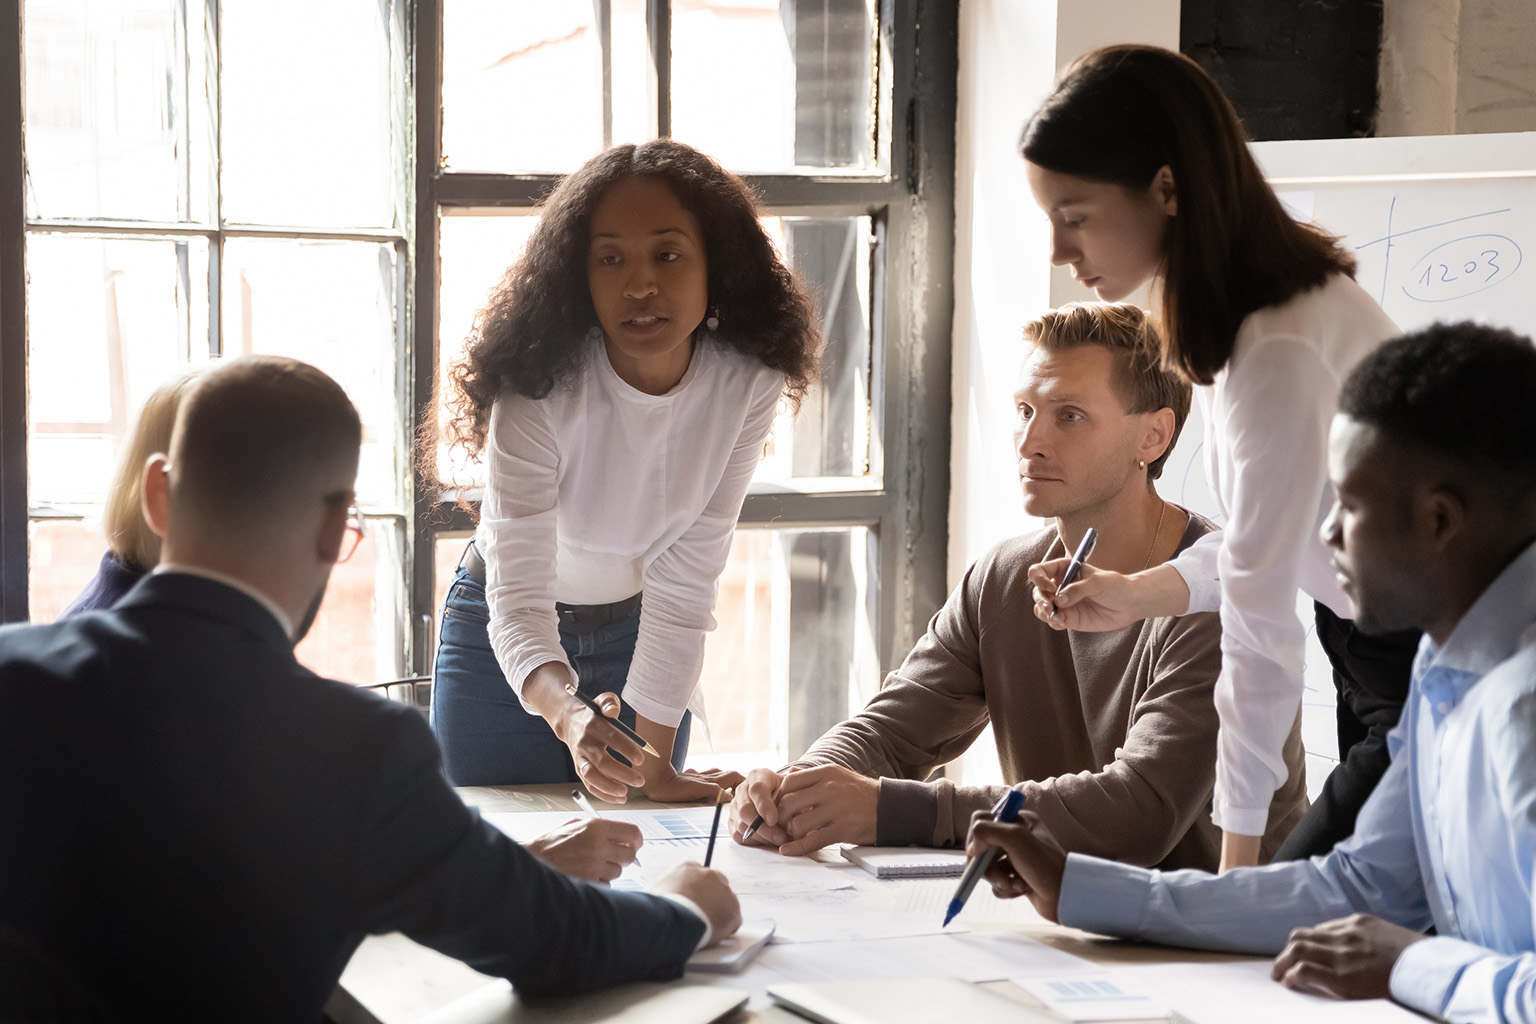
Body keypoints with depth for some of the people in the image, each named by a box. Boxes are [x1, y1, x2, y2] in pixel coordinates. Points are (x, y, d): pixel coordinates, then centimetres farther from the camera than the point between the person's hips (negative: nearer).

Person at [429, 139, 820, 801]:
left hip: (636, 634, 2)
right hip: (505, 637, -2)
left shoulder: (747, 385, -23)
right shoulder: (540, 392, -32)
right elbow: (518, 597, -37)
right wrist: (569, 716, -57)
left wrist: (653, 761, -23)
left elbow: (685, 584, -20)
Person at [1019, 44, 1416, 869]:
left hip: (1432, 673, -9)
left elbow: (1260, 630, -24)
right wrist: (1137, 595, 1)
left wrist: (1237, 859, -19)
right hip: (1374, 654, 9)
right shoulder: (1245, 308, 2)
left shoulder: (1281, 351, -27)